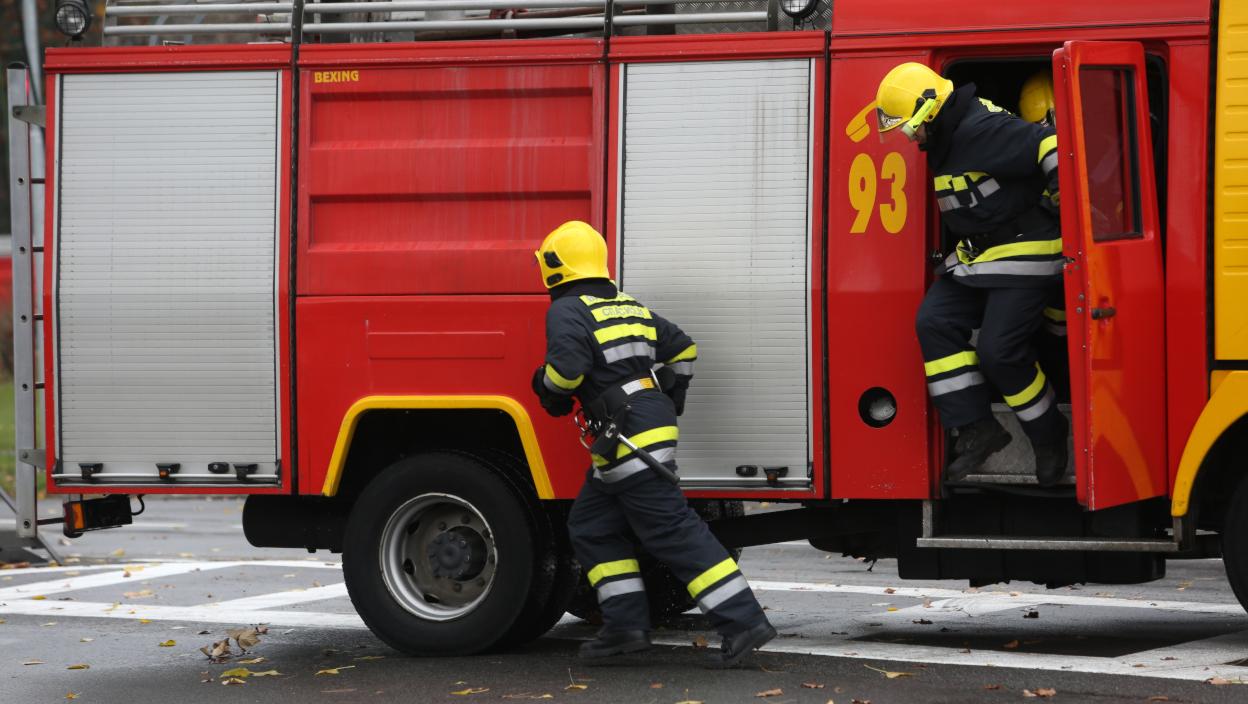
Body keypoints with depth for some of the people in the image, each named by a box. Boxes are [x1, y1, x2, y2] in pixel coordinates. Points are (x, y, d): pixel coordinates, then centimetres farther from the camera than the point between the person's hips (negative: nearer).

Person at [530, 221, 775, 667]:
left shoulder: (567, 311, -8)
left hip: (629, 442, -9)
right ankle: (626, 625, 12)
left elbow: (567, 366, -23)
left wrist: (547, 388, -1)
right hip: (652, 426, 9)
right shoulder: (629, 307, 17)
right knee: (592, 527, 17)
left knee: (673, 533, -11)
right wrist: (669, 405, 31)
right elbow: (682, 348, 22)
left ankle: (743, 622, -15)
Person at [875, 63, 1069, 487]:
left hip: (1023, 253, -10)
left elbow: (1048, 147, -29)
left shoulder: (980, 130, -24)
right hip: (977, 258, 10)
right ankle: (976, 429, -4)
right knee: (935, 323, -5)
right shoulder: (946, 140, 10)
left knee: (1000, 349, -12)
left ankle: (1048, 434, 9)